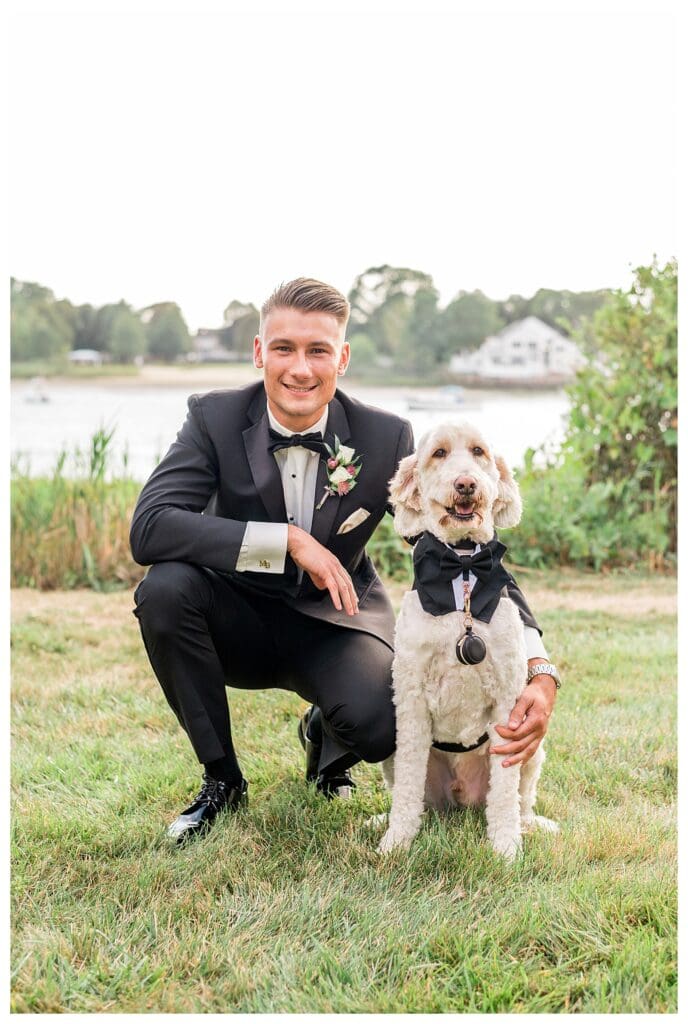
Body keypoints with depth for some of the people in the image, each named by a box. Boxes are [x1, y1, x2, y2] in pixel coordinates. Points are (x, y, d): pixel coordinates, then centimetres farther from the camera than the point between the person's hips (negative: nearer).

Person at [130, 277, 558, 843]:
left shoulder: (387, 438, -14)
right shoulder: (216, 417, -15)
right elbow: (149, 527, -28)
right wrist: (288, 540, -33)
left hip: (335, 622, -1)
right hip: (242, 617, 1)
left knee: (380, 723, -32)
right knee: (165, 588, -31)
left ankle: (323, 735, 12)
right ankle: (222, 780, -7)